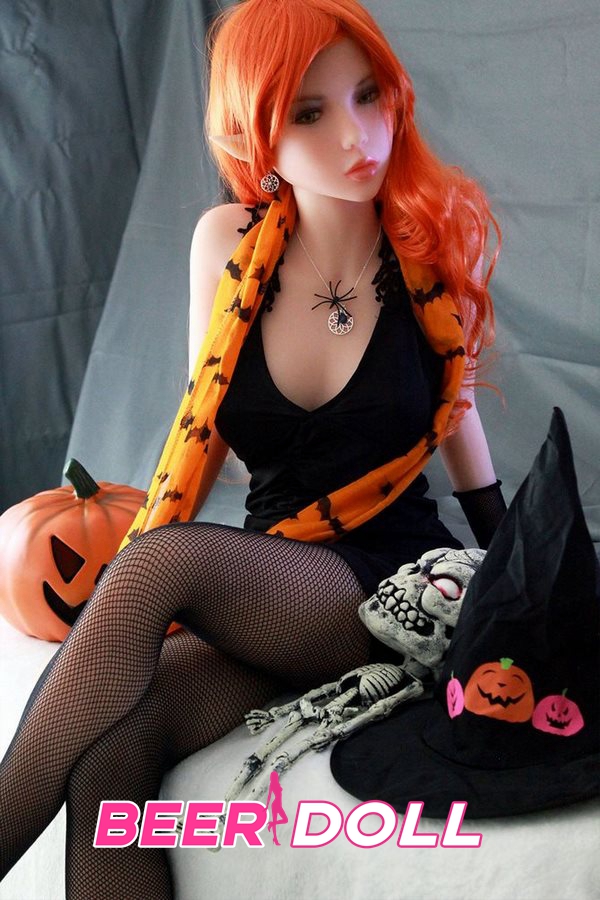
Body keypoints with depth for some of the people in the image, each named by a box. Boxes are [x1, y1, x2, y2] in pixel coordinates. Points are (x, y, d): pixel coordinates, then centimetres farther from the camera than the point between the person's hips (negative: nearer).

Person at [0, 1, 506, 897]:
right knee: (107, 752, -30)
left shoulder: (439, 248, -5)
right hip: (256, 598, 2)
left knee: (164, 561, -32)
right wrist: (118, 605, 1)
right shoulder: (227, 243, -2)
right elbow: (204, 428, 7)